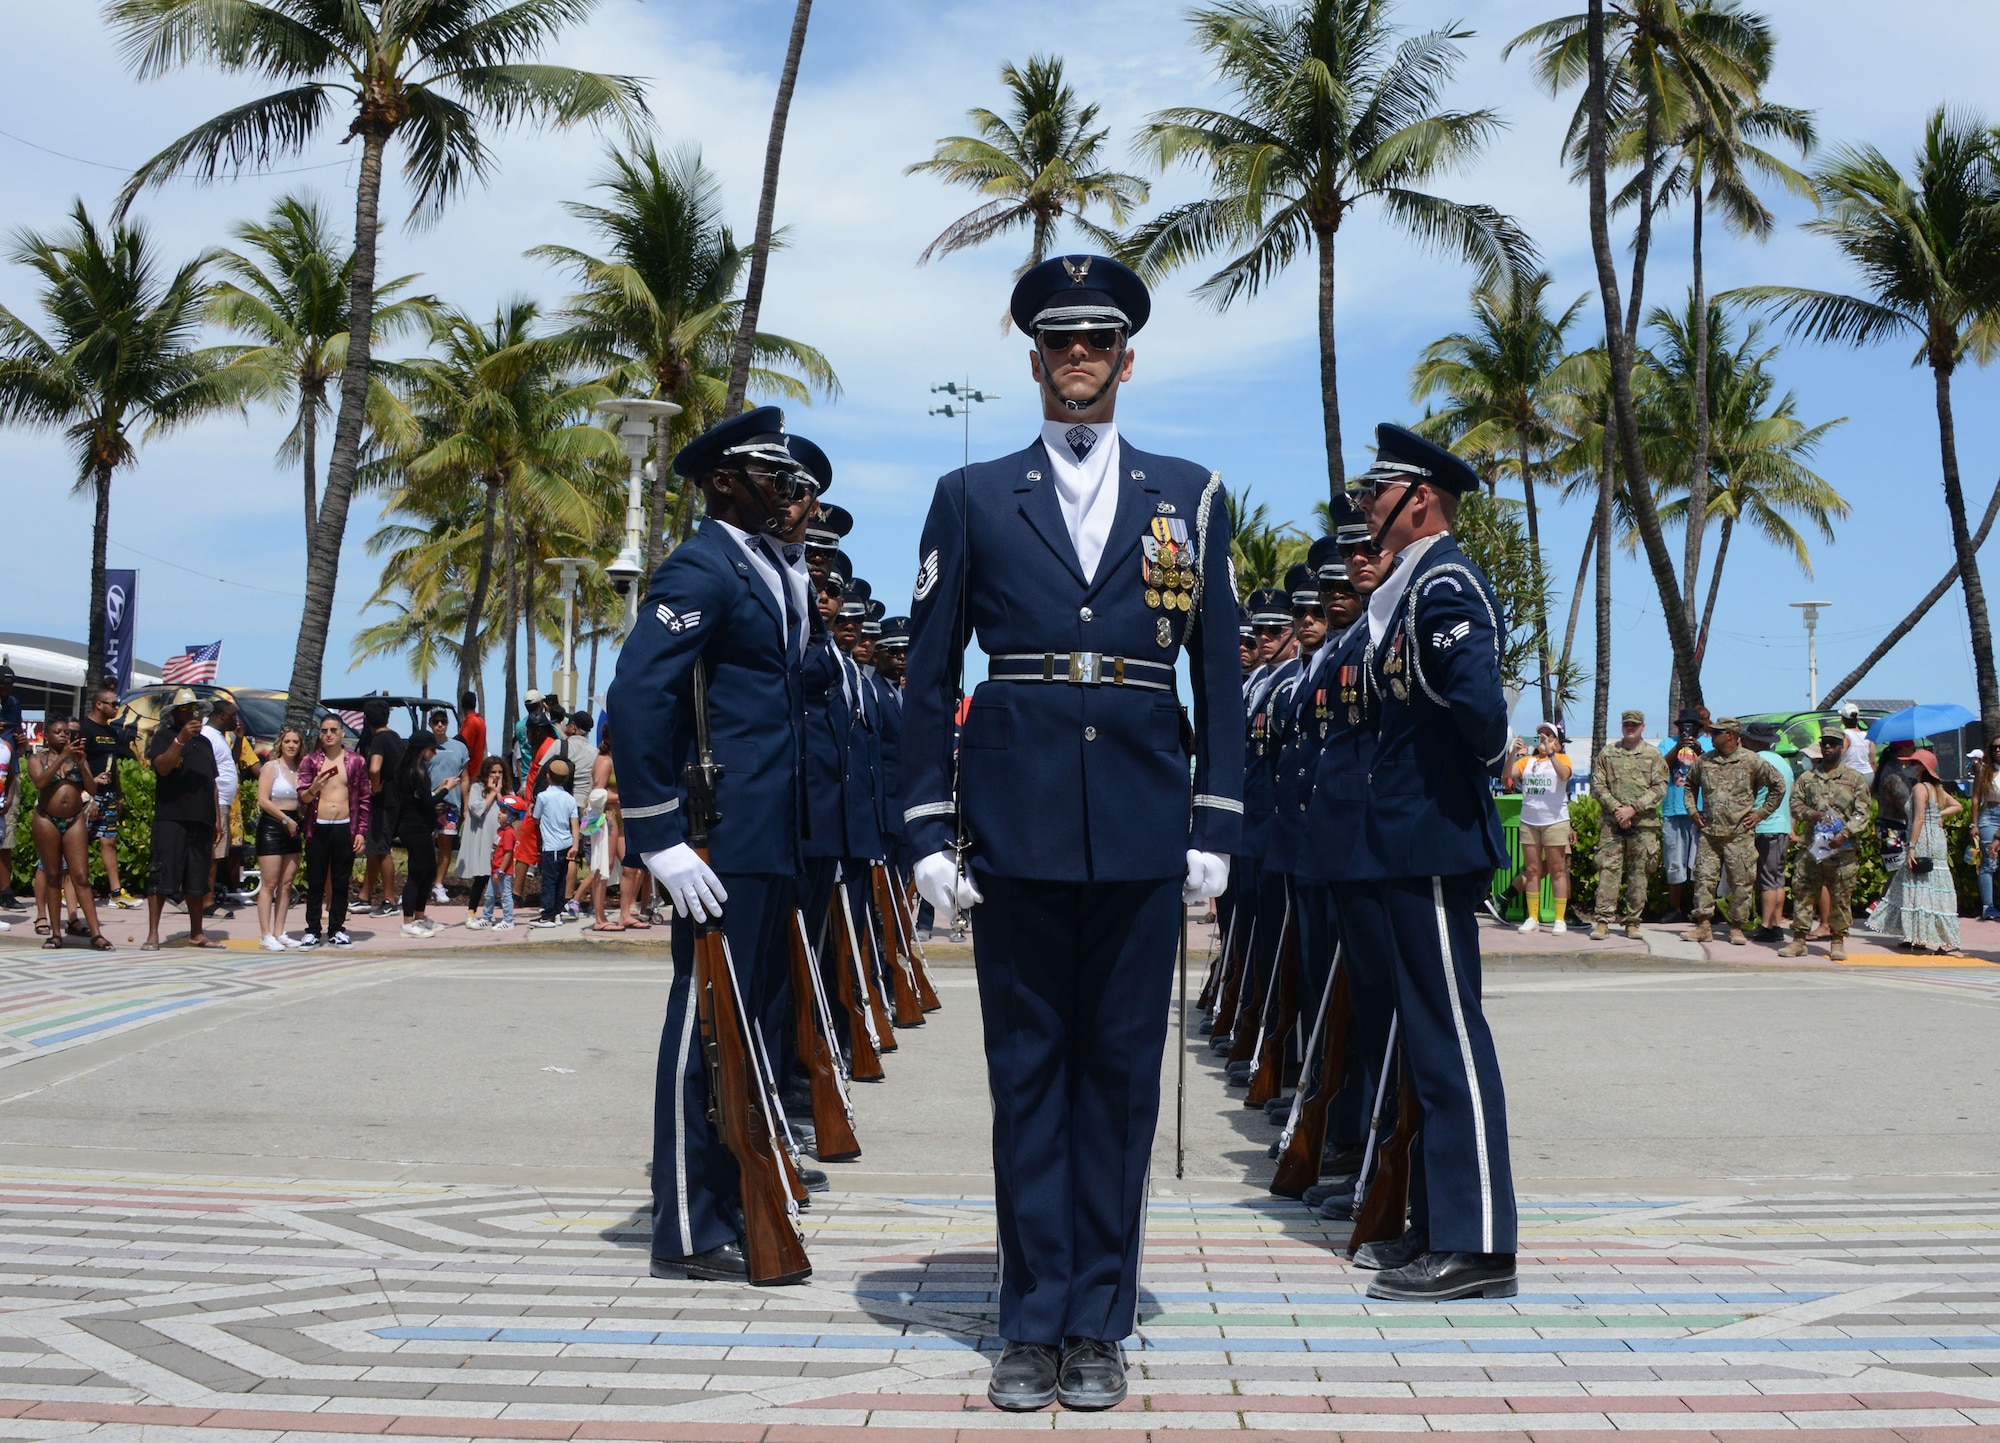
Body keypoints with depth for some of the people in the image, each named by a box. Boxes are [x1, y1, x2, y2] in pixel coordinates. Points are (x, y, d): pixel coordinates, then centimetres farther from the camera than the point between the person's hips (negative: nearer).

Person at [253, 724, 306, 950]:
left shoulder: (300, 769, 12)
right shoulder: (271, 767, -3)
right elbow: (263, 800, -10)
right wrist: (286, 819, -11)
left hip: (292, 827, 6)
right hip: (271, 827, -6)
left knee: (286, 884, 5)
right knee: (269, 884, -5)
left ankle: (279, 933, 10)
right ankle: (267, 936, -5)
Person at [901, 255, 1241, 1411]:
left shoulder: (1191, 495, 10)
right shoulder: (973, 498, 8)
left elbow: (1219, 674, 8)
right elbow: (930, 675, 6)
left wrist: (1216, 826, 1)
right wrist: (930, 830, 0)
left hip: (1142, 830, 1)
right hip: (1016, 825, 0)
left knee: (1121, 1072, 6)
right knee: (1027, 1071, 5)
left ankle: (1101, 1325, 17)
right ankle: (1034, 1325, 16)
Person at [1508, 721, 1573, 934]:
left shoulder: (1561, 758, 3)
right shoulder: (1527, 760, 11)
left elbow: (1564, 775, -19)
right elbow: (1508, 774, -4)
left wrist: (1550, 752, -25)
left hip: (1555, 822, -4)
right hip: (1529, 822, 4)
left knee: (1557, 871, 0)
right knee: (1532, 871, 5)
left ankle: (1560, 919, 2)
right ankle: (1532, 918, 9)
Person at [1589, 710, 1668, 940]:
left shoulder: (1654, 757, 7)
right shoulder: (1606, 755, 10)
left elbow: (1659, 789, -1)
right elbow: (1598, 786, 4)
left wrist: (1633, 808, -12)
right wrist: (1617, 809, -10)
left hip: (1644, 824, 0)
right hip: (1612, 823, 0)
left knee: (1639, 873, 4)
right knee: (1608, 869, -6)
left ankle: (1633, 922, 11)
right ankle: (1603, 921, -7)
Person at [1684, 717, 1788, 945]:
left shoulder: (1752, 761, -3)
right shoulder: (1704, 761, 8)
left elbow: (1778, 785, 3)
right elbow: (1690, 784, 25)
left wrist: (1760, 813, 1)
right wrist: (1693, 811, 15)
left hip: (1740, 834, -3)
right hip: (1709, 832, 3)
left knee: (1741, 882, 1)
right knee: (1704, 878, 0)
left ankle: (1737, 928, 9)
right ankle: (1703, 925, 5)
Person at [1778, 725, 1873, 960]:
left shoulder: (1854, 779, 4)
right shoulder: (1807, 777, 10)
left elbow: (1862, 813, -1)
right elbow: (1795, 803, 10)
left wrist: (1845, 833, -16)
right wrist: (1811, 813, -11)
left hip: (1843, 850, -2)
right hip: (1810, 846, 2)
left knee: (1841, 897, 3)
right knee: (1803, 892, 2)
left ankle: (1838, 942, 13)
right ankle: (1798, 940, 8)